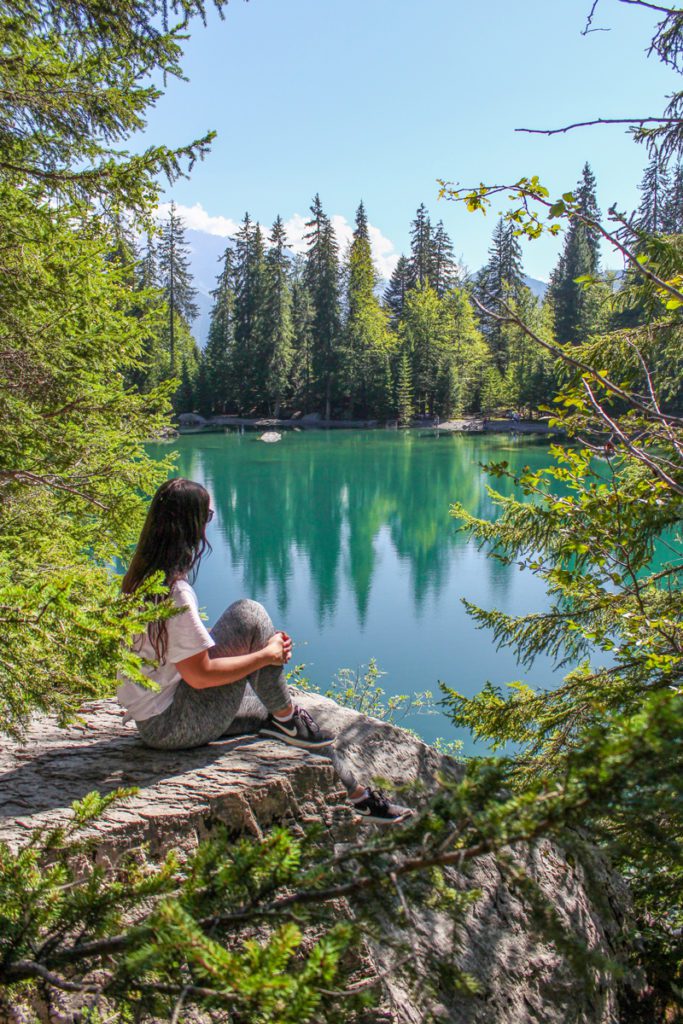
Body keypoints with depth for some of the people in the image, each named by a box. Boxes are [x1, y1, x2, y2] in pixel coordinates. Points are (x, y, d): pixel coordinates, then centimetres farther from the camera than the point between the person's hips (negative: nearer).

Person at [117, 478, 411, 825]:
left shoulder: (142, 576, 5)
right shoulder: (173, 592, -25)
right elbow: (200, 674, -24)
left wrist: (262, 647, 7)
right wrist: (267, 655, -13)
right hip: (173, 726, -9)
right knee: (249, 615, -17)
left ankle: (355, 794, 24)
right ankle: (287, 720, -2)